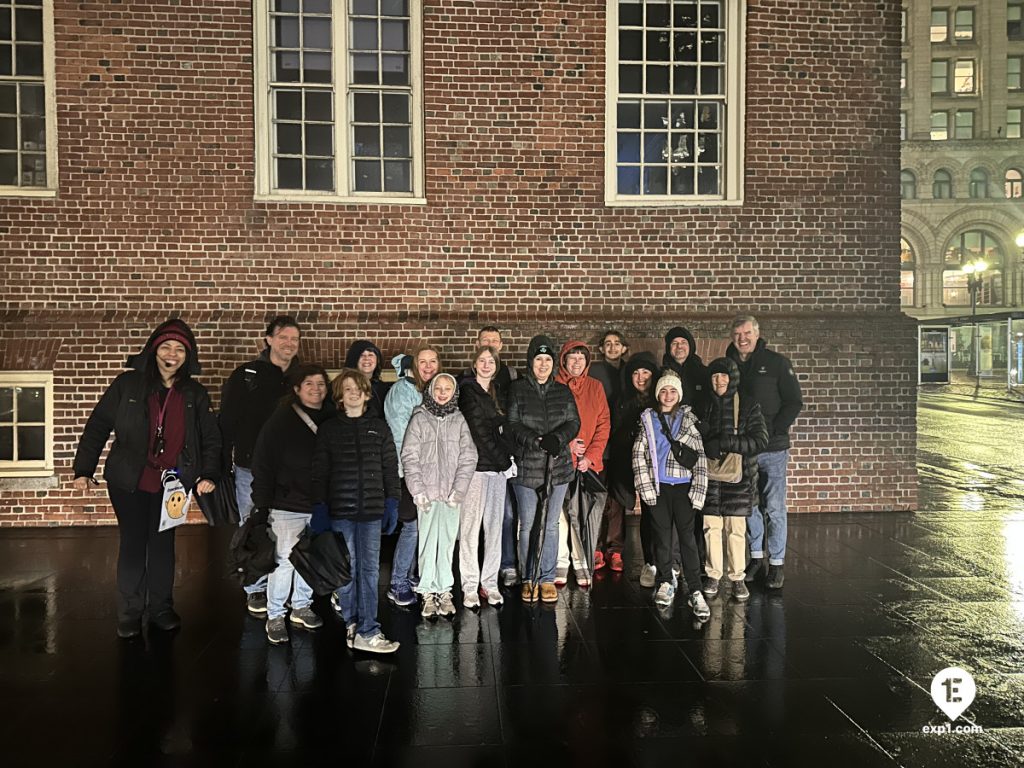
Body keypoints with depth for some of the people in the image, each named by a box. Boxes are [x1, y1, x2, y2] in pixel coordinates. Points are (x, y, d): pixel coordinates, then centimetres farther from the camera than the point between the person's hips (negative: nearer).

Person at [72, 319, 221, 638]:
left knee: (163, 544, 12)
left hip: (172, 483, 2)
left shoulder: (195, 394, 1)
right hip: (129, 481, -2)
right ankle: (129, 613, 21)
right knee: (132, 544, 7)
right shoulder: (127, 384, -6)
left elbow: (211, 438, 5)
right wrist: (84, 469, -8)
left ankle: (161, 608, 27)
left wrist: (209, 475, -7)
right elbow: (98, 426, -3)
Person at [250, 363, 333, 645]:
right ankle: (275, 617, 12)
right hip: (288, 505, -4)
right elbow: (263, 463, -7)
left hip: (321, 505, 4)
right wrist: (262, 502, -10)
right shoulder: (281, 421, -6)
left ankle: (301, 607, 31)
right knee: (284, 560, -2)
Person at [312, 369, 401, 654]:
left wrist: (392, 502, 3)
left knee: (369, 569, 0)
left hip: (372, 510, 1)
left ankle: (364, 630, 4)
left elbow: (390, 468, 9)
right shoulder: (328, 429, 6)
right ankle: (354, 623, 16)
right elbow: (319, 472, 5)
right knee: (346, 569, 4)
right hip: (341, 510, -1)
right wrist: (318, 507, -1)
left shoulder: (379, 427, 9)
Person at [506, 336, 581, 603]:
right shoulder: (517, 389, 0)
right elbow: (512, 425, -6)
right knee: (527, 525, 5)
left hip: (557, 466, 2)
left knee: (551, 524, 7)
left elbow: (573, 422, 3)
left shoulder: (563, 391, 9)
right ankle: (529, 579, 18)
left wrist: (557, 438, -17)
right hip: (526, 466, -2)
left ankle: (547, 579, 17)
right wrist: (537, 441, -20)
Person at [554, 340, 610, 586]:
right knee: (559, 513, 0)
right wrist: (567, 444, -10)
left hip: (589, 462, 2)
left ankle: (582, 565, 11)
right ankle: (560, 564, 11)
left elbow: (603, 424, 7)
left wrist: (591, 456, -4)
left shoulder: (595, 387, 10)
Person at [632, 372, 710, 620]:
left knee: (687, 536, -4)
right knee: (662, 535, 6)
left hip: (683, 486, -1)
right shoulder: (648, 419, 7)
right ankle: (665, 584, 20)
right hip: (658, 486, 1)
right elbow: (639, 454, 2)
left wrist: (698, 490, -5)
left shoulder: (688, 419, 6)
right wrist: (646, 486, -6)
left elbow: (701, 457, 3)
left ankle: (695, 591, -2)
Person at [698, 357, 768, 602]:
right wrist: (704, 450, -6)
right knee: (711, 527, 4)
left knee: (736, 529, -1)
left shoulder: (748, 406, -1)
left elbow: (760, 440, -11)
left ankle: (737, 577, 12)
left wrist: (723, 443, -17)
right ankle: (713, 575, 16)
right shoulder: (705, 407, 8)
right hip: (709, 476, 2)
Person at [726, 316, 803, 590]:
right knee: (748, 506, 10)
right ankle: (756, 557, 23)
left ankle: (777, 564, 9)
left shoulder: (776, 362, -2)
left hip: (773, 449, -3)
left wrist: (771, 431, -13)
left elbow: (794, 403, -3)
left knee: (774, 508, 0)